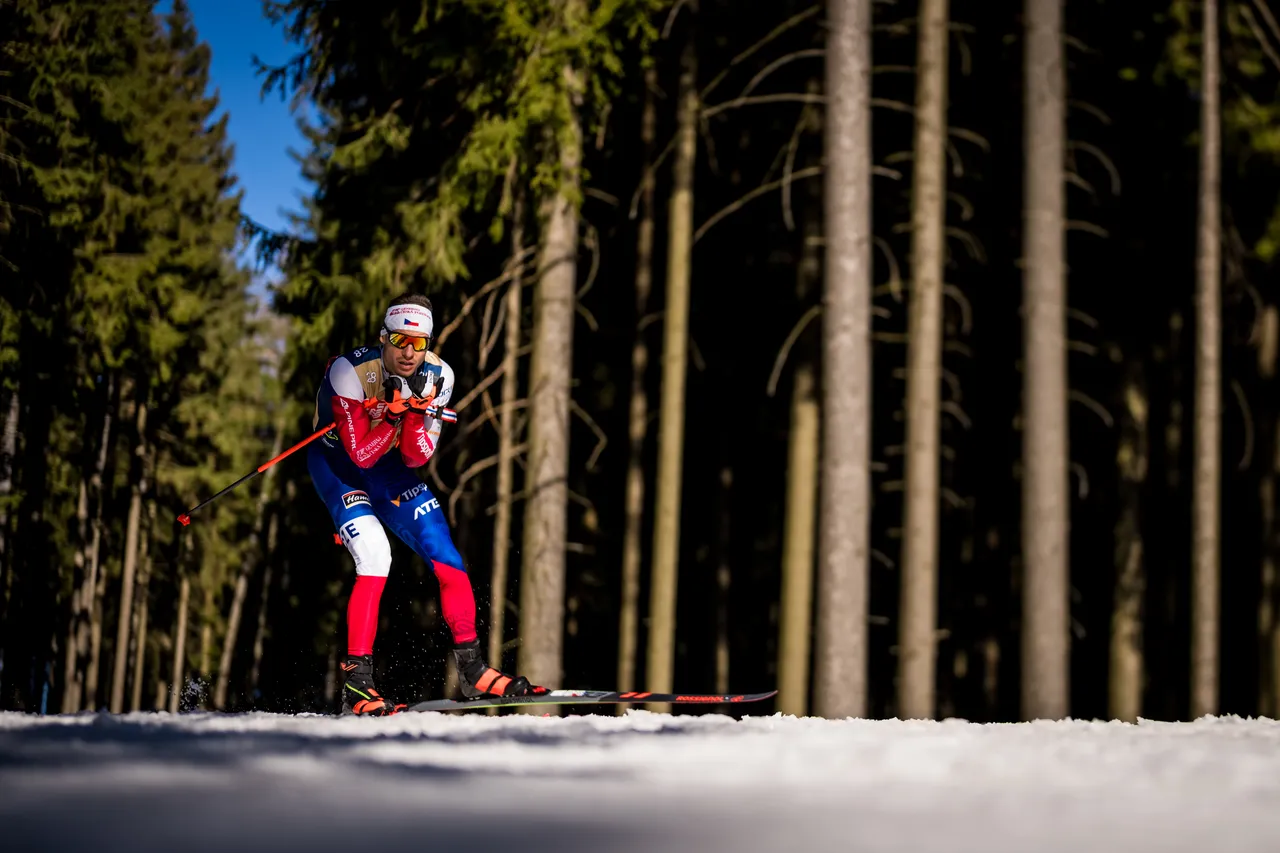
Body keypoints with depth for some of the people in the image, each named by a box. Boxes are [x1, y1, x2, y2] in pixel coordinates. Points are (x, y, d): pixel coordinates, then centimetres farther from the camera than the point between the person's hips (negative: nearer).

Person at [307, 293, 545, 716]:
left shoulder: (437, 376, -17)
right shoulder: (352, 371, -30)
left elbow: (415, 458, -15)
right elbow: (361, 455, -26)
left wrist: (415, 410, -31)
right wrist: (392, 413, -39)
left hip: (389, 466, 5)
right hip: (337, 462, -5)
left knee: (447, 558, -4)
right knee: (375, 557, -25)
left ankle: (472, 670, 10)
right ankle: (356, 684, -21)